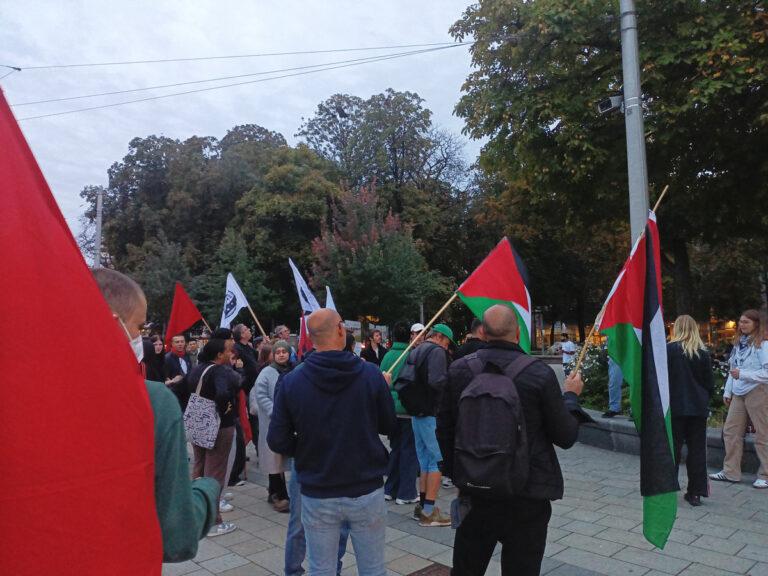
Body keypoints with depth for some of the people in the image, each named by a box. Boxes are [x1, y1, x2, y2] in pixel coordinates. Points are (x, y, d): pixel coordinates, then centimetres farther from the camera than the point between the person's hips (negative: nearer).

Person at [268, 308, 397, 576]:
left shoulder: (291, 381, -12)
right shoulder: (371, 374, -13)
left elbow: (277, 442, -7)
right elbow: (389, 426, -1)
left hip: (317, 496, 1)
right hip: (367, 491, 0)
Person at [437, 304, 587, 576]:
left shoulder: (458, 370, -5)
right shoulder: (540, 373, -15)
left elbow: (444, 430, 2)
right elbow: (566, 436, -7)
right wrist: (571, 396, 10)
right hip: (528, 493, -3)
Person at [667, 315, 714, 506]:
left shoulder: (670, 349, -10)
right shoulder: (703, 353, 2)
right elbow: (710, 383, 7)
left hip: (675, 406, -3)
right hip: (698, 408, 3)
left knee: (673, 448, 6)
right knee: (697, 449, 9)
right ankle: (695, 493, 12)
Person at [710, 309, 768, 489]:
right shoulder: (738, 344, 11)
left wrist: (742, 374, -20)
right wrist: (727, 391, 13)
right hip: (738, 394, 7)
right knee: (730, 430, 8)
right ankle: (731, 472, 17)